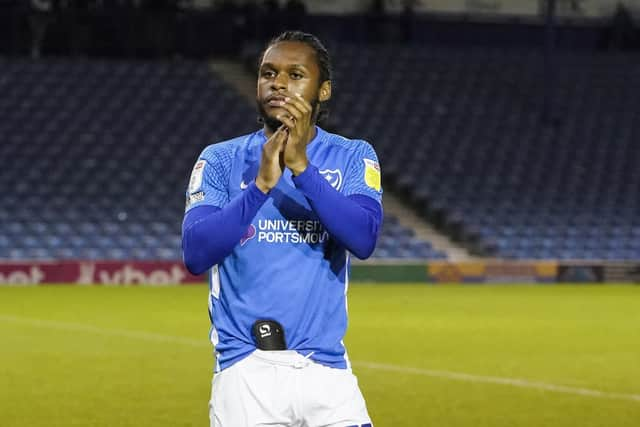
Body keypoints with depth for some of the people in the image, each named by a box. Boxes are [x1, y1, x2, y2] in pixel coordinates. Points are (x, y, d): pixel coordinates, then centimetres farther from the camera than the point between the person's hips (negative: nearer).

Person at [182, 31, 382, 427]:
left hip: (326, 370, 0)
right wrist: (262, 184, -17)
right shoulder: (221, 160, 5)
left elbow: (363, 240, -12)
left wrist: (301, 167, -19)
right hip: (244, 374, 0)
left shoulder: (352, 157, 6)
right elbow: (195, 254, -9)